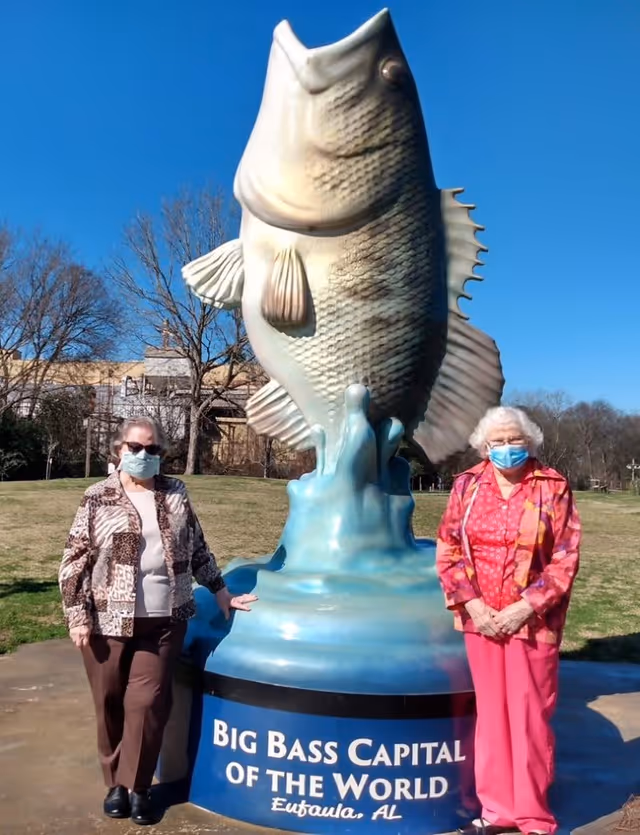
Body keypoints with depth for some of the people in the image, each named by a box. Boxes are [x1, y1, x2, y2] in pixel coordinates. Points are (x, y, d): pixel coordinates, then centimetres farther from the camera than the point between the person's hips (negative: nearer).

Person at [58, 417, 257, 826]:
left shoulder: (176, 494, 5)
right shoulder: (98, 498, -3)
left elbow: (198, 548, 13)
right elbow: (74, 561, -2)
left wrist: (220, 591, 13)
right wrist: (78, 616, -7)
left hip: (164, 620, 1)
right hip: (109, 621, -1)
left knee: (148, 703, 3)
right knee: (111, 705, 11)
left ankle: (136, 786, 21)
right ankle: (116, 782, 31)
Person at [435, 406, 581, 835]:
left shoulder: (553, 487, -5)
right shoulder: (468, 484, 1)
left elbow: (565, 559, -6)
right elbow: (448, 550, 2)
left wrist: (524, 608, -13)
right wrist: (472, 605, -8)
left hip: (533, 620, -3)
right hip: (480, 617, 3)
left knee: (529, 715, 5)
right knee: (491, 712, 13)